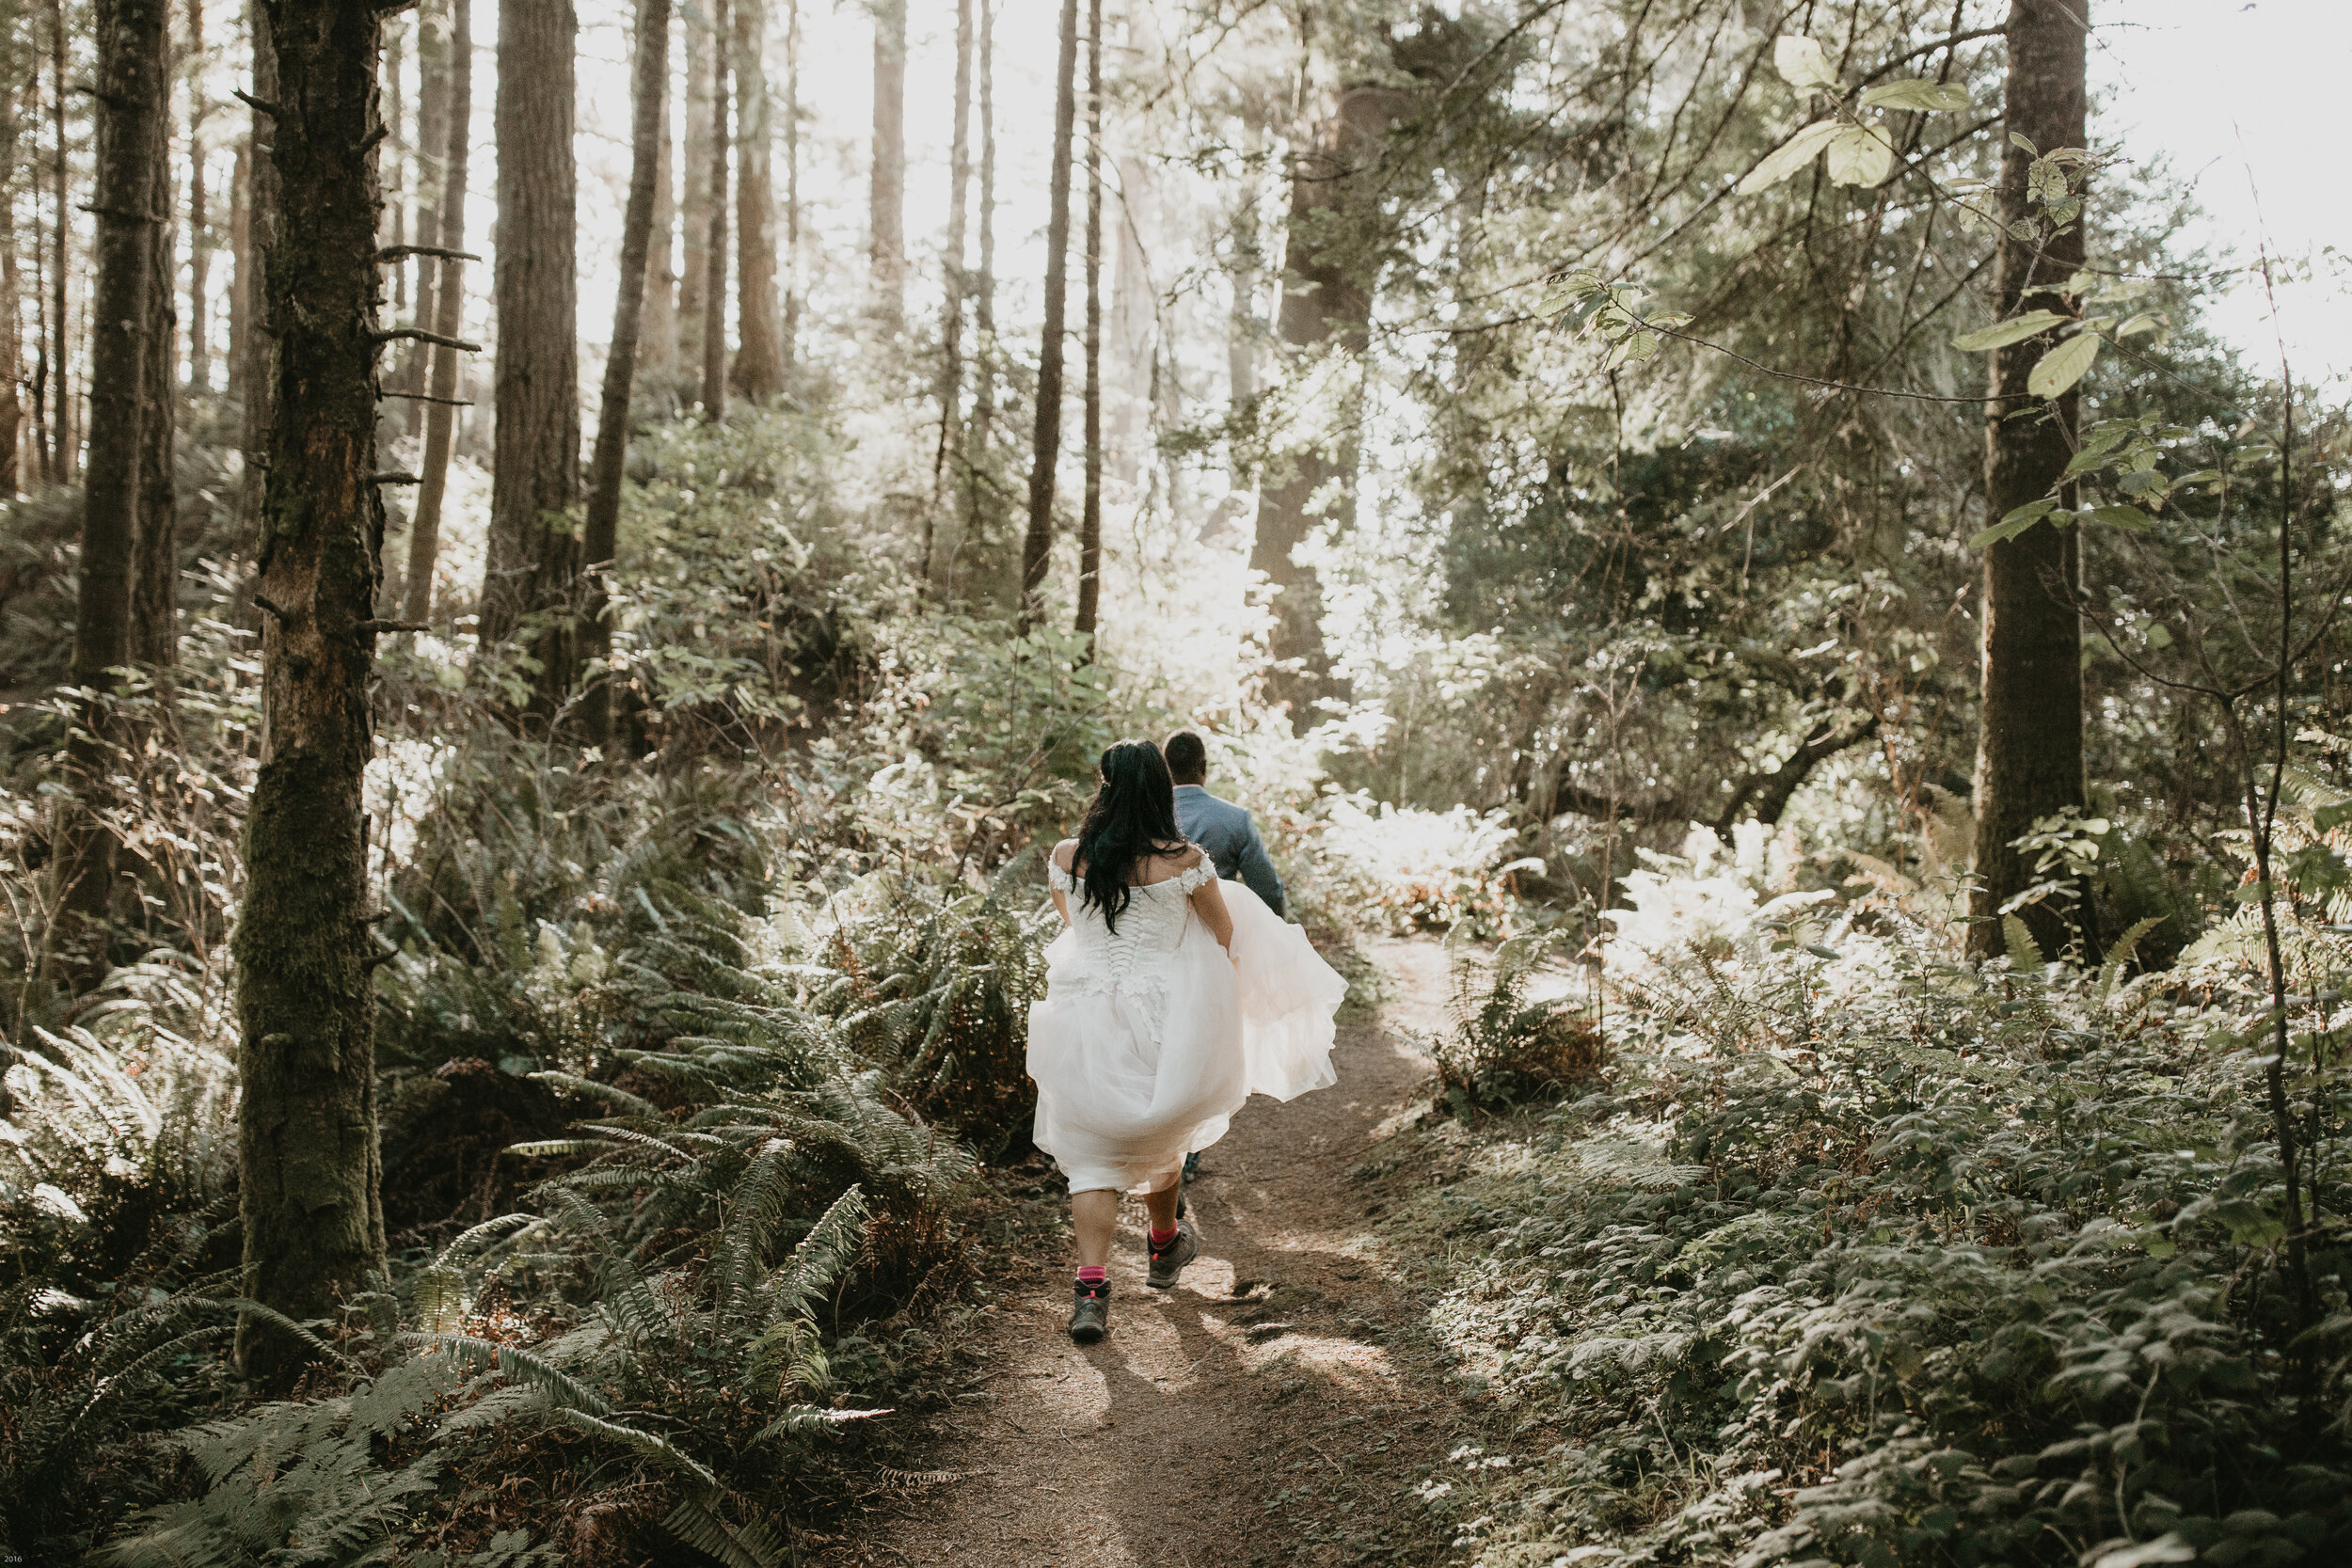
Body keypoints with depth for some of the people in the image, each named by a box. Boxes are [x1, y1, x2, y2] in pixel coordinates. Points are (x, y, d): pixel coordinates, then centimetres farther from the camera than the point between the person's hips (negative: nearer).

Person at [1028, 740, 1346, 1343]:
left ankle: (1091, 1285, -7)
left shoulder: (1066, 857, -8)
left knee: (1092, 1155, 7)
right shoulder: (1186, 862, -14)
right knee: (1160, 1135, 23)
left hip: (1086, 1017, 0)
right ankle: (1165, 1246, 45)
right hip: (1164, 1018, 0)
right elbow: (1225, 936, 1)